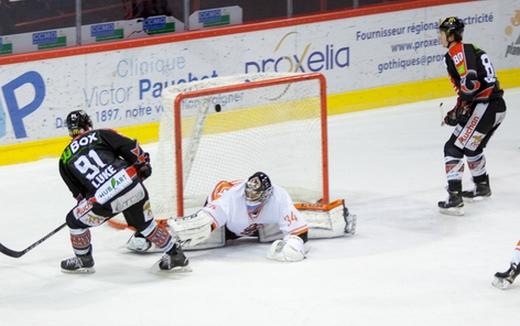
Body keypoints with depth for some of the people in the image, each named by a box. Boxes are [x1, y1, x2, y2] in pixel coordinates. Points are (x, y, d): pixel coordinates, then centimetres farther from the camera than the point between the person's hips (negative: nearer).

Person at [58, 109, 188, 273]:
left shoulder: (65, 159, 17)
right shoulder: (101, 134, 14)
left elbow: (78, 192, 22)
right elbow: (130, 147, 6)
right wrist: (143, 165, 22)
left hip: (103, 199, -2)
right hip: (133, 186, 2)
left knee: (75, 221, 22)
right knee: (145, 224, 24)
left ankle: (84, 260, 35)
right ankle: (176, 255, 27)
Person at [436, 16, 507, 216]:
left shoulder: (457, 51, -10)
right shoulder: (470, 50, 22)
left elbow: (470, 81, -24)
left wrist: (460, 108, -13)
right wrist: (457, 111, 18)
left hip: (484, 107, -10)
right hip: (498, 106, 10)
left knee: (454, 148, -10)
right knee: (471, 147, 30)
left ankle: (454, 198, -18)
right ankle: (482, 187, 45)